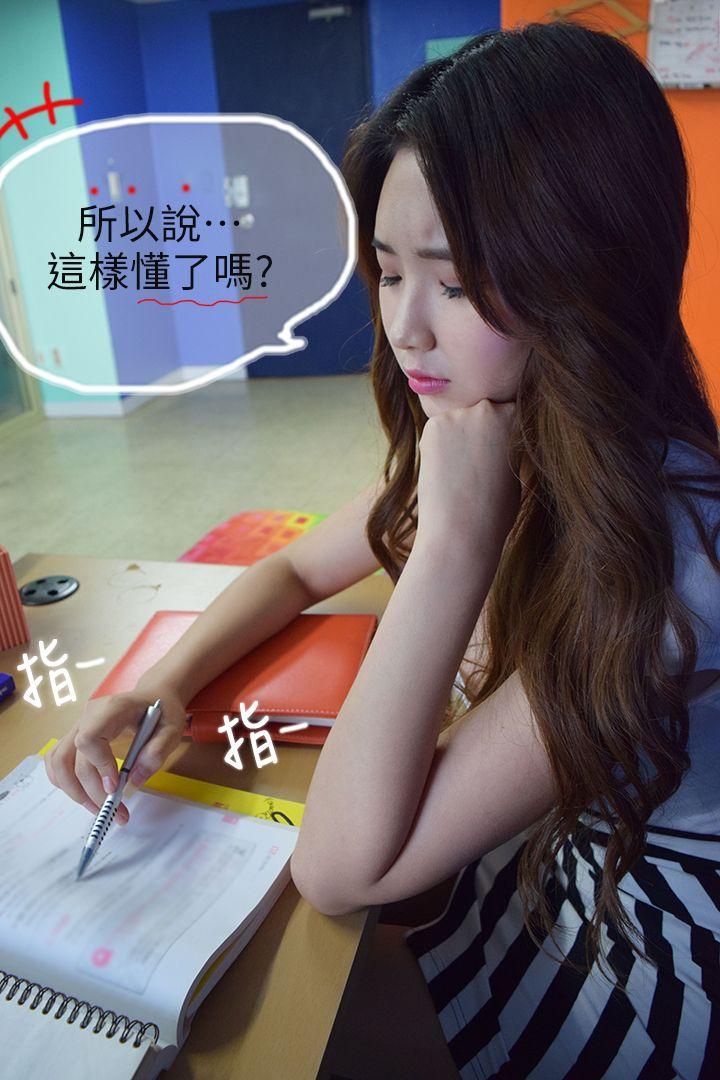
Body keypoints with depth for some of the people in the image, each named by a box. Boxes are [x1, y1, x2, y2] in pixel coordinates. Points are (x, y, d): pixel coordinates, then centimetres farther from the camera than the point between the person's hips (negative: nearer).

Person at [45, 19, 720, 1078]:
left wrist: (458, 535, -37)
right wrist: (161, 684, -15)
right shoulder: (496, 439, -11)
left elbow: (338, 869, -32)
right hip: (520, 859, 5)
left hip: (630, 958, -5)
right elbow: (297, 568, 2)